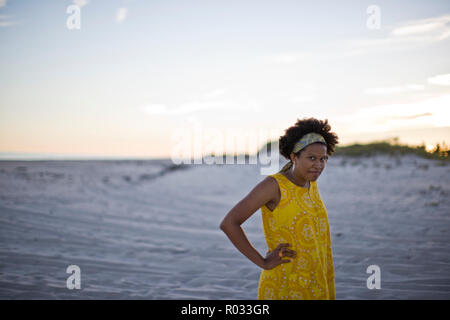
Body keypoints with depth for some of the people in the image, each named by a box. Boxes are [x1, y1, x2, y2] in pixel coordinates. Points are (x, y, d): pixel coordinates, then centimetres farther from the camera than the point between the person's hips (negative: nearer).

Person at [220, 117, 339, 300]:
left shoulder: (310, 184, 7)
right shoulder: (273, 184, -16)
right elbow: (228, 223, -21)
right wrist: (263, 262, -17)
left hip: (312, 288, 8)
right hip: (283, 290, -8)